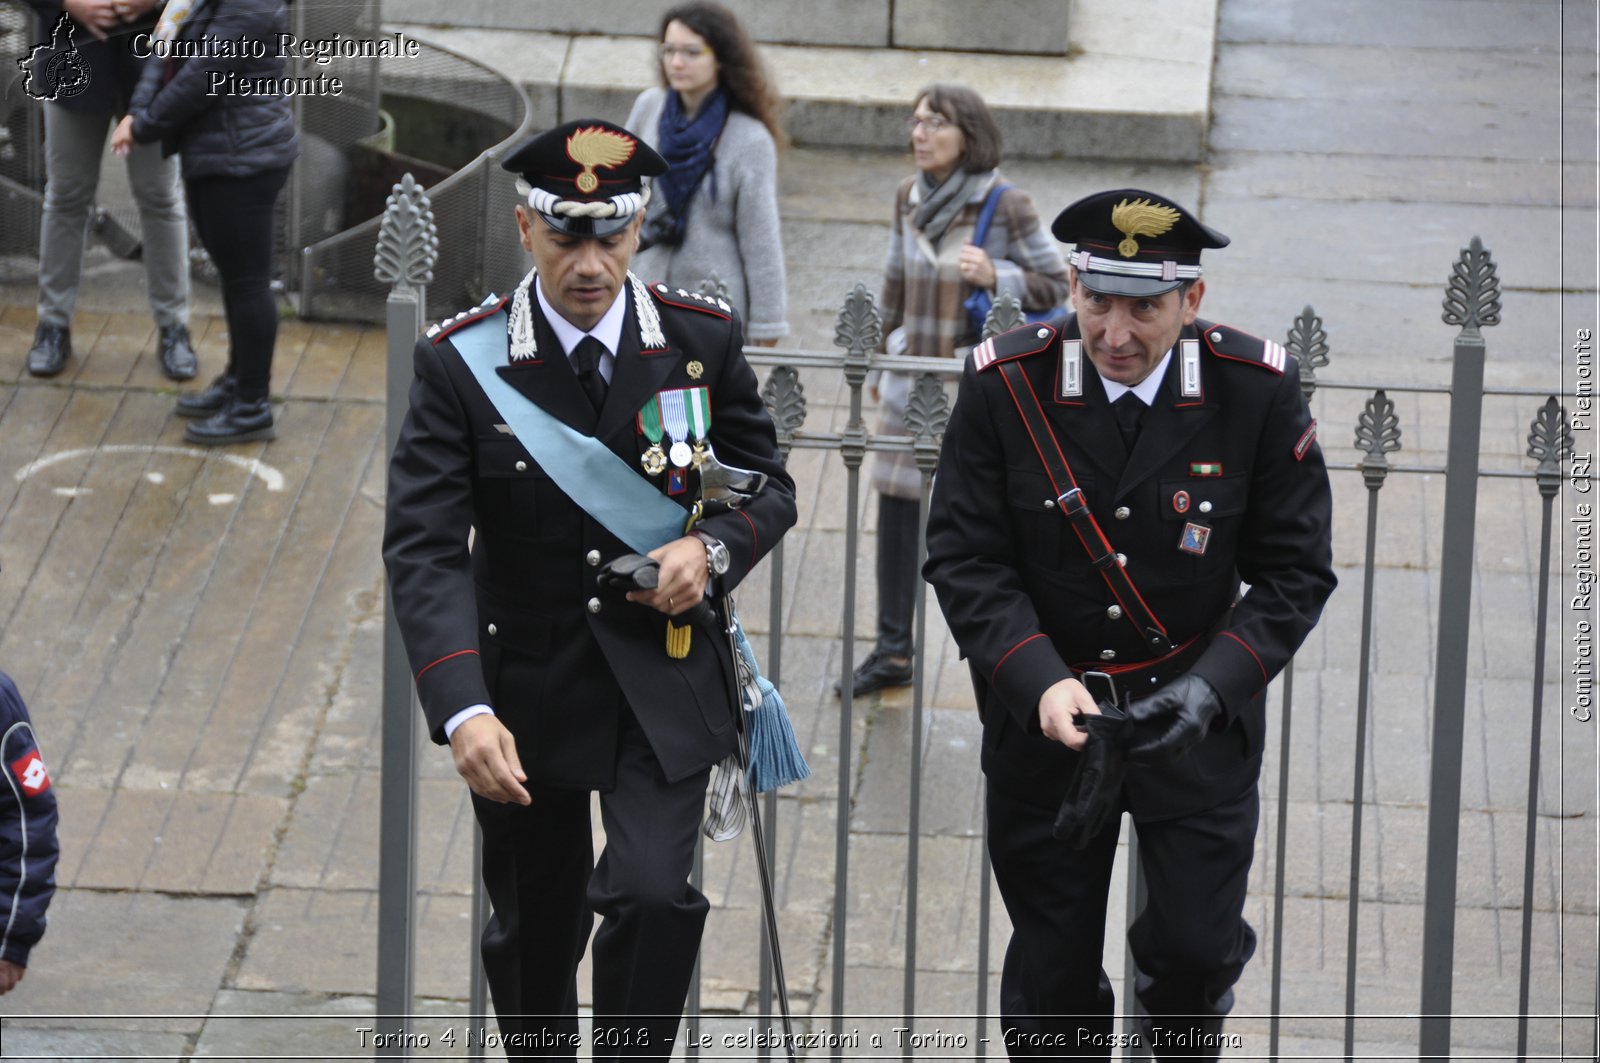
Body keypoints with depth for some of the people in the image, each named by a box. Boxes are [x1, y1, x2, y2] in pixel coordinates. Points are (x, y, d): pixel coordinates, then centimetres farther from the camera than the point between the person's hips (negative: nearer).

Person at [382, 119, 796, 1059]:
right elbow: (425, 549, -17)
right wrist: (463, 710, -31)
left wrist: (714, 548, -17)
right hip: (528, 691, 0)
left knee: (652, 894, -18)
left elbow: (771, 488, 8)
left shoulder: (704, 338, -5)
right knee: (535, 931, 13)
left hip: (664, 687, 0)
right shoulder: (461, 362, -12)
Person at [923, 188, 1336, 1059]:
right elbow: (964, 560, -9)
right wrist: (1038, 682, -24)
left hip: (1198, 723, 0)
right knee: (1054, 965, 6)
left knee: (1197, 947, -4)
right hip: (1044, 716, 0)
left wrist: (1211, 686, -22)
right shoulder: (1004, 386, -12)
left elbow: (1296, 572, -7)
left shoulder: (1258, 392, -12)